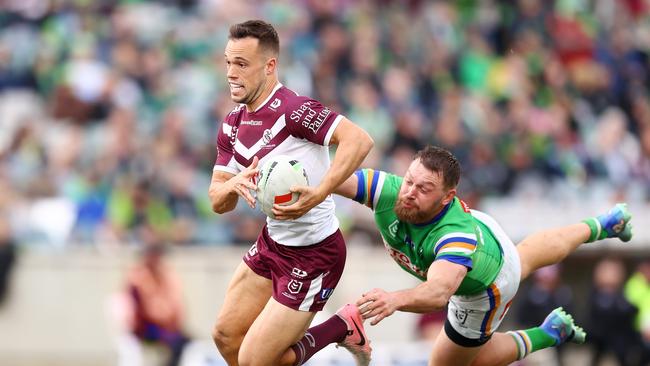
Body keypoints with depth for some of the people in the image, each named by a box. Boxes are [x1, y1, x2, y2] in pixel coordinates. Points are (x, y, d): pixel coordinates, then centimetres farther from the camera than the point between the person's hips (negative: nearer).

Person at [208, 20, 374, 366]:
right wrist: (234, 184, -20)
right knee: (225, 337, 15)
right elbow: (218, 202, 3)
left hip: (313, 255, -9)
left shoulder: (293, 110, -25)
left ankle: (343, 327, 13)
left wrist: (318, 194, -44)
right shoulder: (233, 124, 2)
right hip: (272, 243, 9)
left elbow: (359, 140, -37)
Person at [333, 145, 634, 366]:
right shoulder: (389, 192, -38)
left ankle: (551, 333, 32)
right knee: (523, 258, 39)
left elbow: (439, 292, -70)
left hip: (484, 288, -5)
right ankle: (596, 227, 67)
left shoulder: (457, 235, -52)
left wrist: (395, 299, -87)